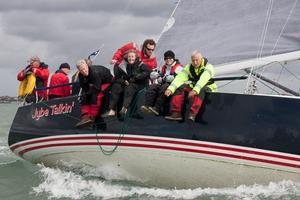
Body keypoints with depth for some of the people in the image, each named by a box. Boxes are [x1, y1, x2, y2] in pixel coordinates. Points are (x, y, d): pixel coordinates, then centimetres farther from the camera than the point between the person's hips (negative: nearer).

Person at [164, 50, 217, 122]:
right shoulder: (189, 67, -2)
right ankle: (176, 113, -26)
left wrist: (195, 90, -52)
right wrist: (170, 89, -29)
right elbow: (180, 78, -14)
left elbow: (203, 79, -35)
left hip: (207, 87, -5)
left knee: (200, 90, -39)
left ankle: (192, 113, -49)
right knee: (179, 87, -18)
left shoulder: (208, 67, -18)